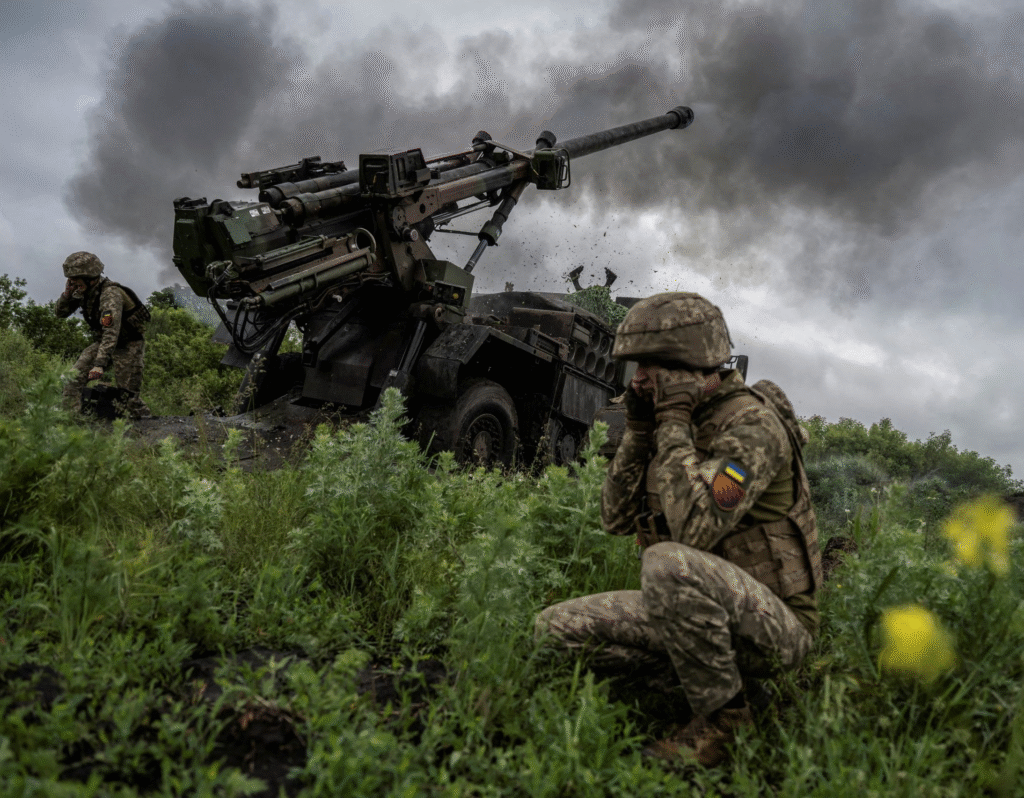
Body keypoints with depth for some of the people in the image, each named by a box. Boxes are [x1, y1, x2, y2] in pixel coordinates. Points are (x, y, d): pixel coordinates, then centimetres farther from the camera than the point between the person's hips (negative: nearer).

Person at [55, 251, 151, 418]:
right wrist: (67, 294, -15)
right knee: (74, 378, -9)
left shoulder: (110, 294, -28)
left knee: (129, 395, -5)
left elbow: (111, 333, -37)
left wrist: (99, 364, -44)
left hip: (128, 346, -7)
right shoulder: (82, 291, -2)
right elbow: (60, 312, 6)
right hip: (102, 343, 7)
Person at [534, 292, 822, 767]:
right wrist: (637, 429, -5)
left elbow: (695, 529, -32)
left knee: (667, 563, -38)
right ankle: (696, 682, 1)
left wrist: (673, 423, -25)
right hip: (702, 618, 8)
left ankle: (722, 718, -14)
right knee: (555, 628, -3)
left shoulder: (752, 423, -19)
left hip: (774, 625, -7)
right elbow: (617, 519, 5)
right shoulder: (681, 424, 7)